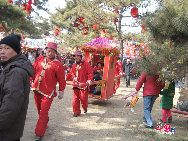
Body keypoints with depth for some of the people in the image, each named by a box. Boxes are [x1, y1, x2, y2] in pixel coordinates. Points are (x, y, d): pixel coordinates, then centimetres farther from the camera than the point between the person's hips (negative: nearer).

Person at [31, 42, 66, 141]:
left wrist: (61, 91, -3)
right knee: (39, 109, 22)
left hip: (48, 92, -5)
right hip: (37, 90, 6)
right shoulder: (39, 59, 3)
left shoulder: (58, 65, -12)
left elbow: (61, 80, -7)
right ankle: (45, 122, 48)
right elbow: (33, 71, 13)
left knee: (43, 112, -4)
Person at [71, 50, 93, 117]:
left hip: (84, 85, -5)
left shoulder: (86, 64, -5)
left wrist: (89, 81, -14)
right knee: (75, 99, 4)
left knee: (83, 98, -1)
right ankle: (76, 112, 16)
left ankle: (85, 107, 30)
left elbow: (90, 73, -8)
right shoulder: (74, 65, 12)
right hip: (76, 85, 5)